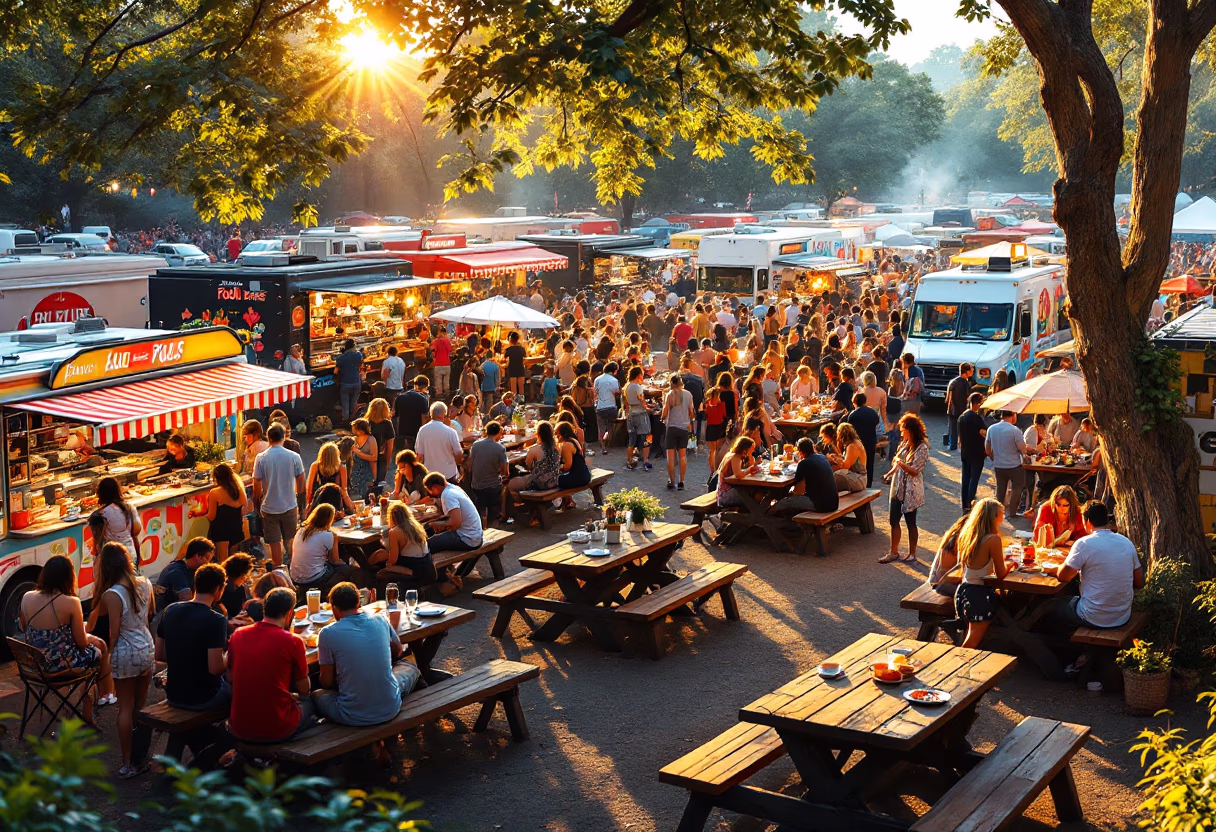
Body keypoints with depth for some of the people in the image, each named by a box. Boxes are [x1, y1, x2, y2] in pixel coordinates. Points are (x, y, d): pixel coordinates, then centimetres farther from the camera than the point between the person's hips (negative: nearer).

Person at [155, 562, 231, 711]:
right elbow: (215, 669, -24)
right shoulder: (216, 621, -21)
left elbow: (159, 655, 6)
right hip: (204, 699, -6)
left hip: (173, 697, 6)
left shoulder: (170, 610, -2)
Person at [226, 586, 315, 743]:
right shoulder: (292, 641, -13)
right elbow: (304, 690, -2)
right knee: (309, 703, 26)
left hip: (239, 730, 4)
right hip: (278, 731, -4)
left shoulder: (238, 635, 0)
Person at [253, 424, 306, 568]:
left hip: (269, 508, -1)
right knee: (291, 541, 18)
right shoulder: (294, 457, -7)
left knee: (275, 543, 8)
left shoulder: (261, 458, -11)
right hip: (290, 506, 1)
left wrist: (257, 503, 9)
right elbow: (301, 484, 0)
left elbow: (257, 486, -7)